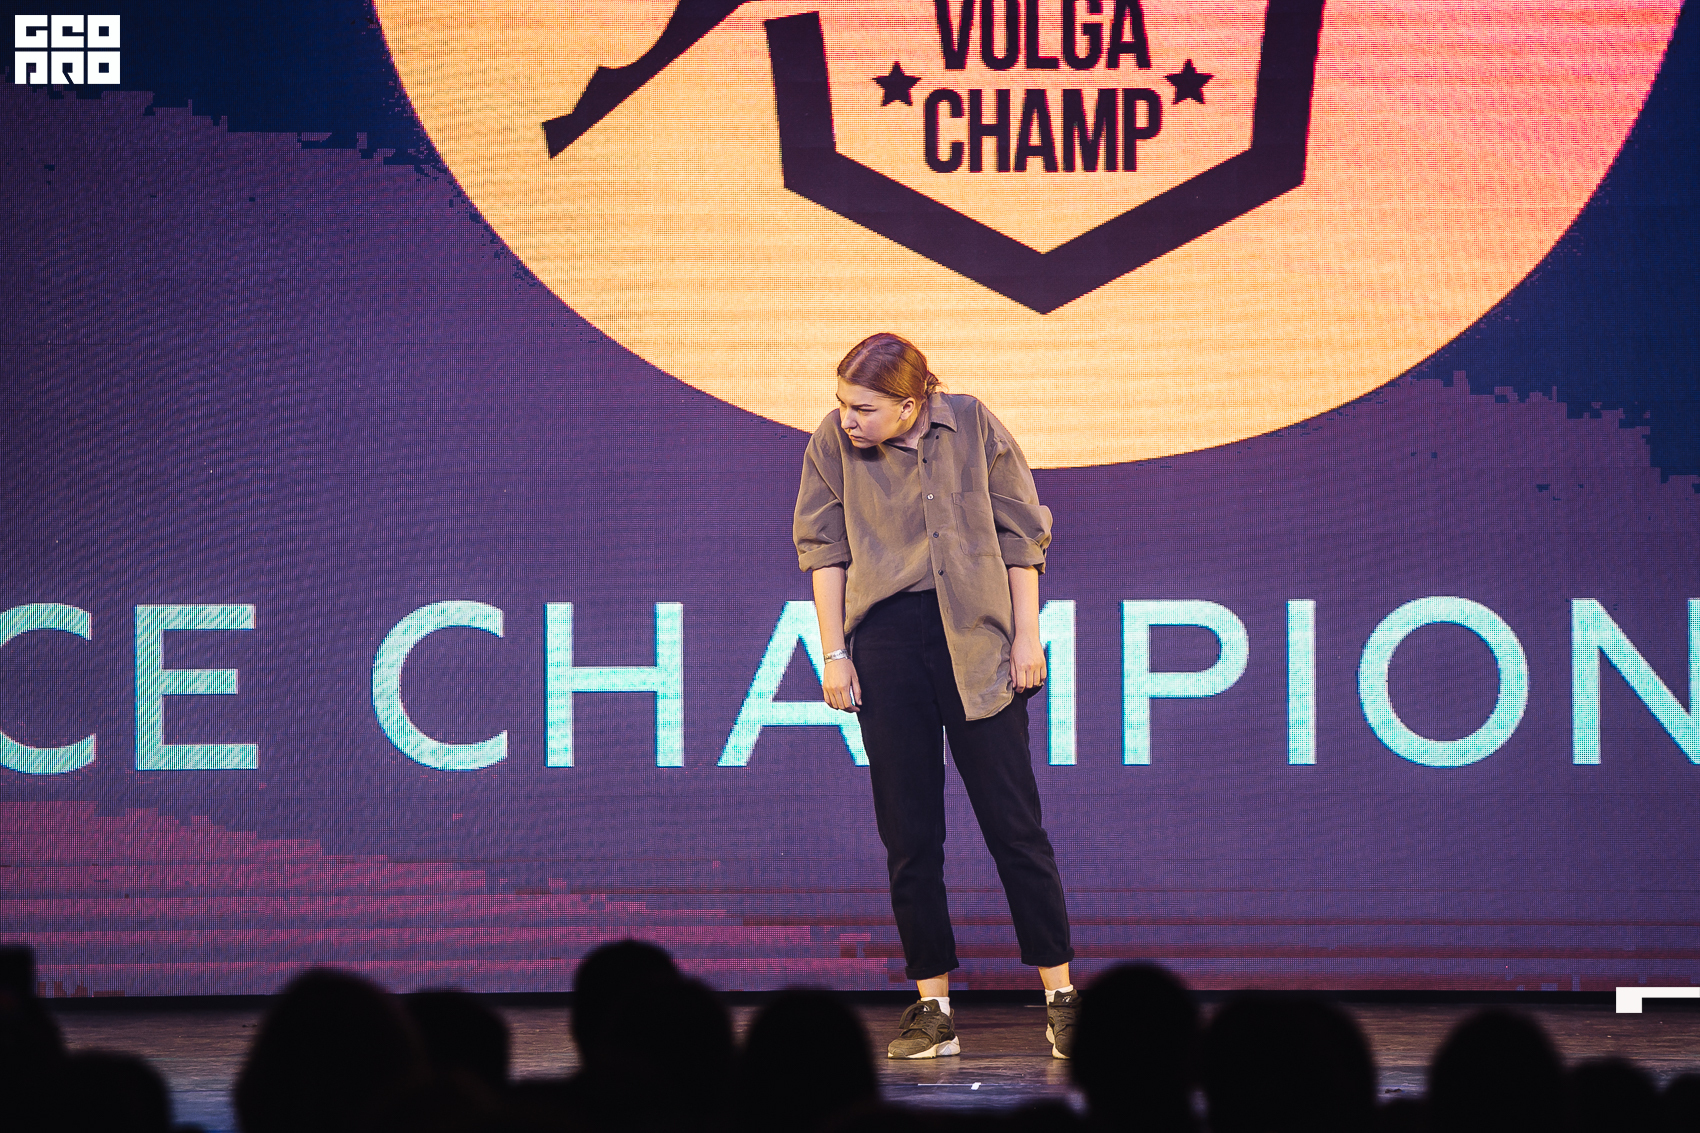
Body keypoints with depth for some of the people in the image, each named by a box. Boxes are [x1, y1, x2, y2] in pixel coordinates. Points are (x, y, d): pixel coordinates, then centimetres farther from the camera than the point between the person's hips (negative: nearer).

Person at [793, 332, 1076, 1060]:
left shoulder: (974, 427, -2)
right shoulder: (833, 443, 0)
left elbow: (1020, 535, 4)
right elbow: (824, 549, 6)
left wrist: (1026, 637, 1)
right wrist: (834, 653, 0)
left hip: (976, 642, -1)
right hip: (885, 638, 1)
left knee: (1012, 821, -2)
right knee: (908, 833, 1)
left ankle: (1061, 997, 4)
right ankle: (932, 1006, 7)